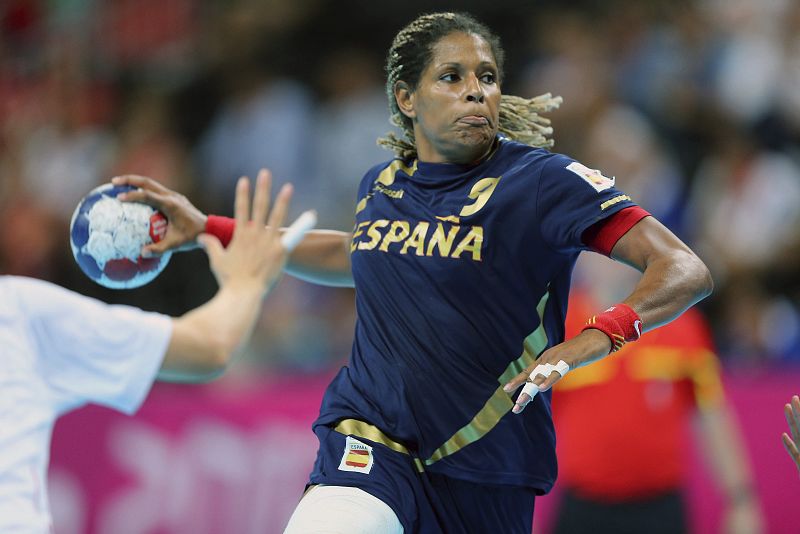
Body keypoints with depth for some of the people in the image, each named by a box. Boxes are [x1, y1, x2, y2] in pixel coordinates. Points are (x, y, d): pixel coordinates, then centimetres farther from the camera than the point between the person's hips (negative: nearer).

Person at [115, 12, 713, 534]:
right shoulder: (384, 185, 7)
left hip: (487, 474, -2)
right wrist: (206, 229, 28)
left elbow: (687, 272, -14)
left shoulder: (544, 181, -8)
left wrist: (599, 337, -32)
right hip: (372, 447, 2)